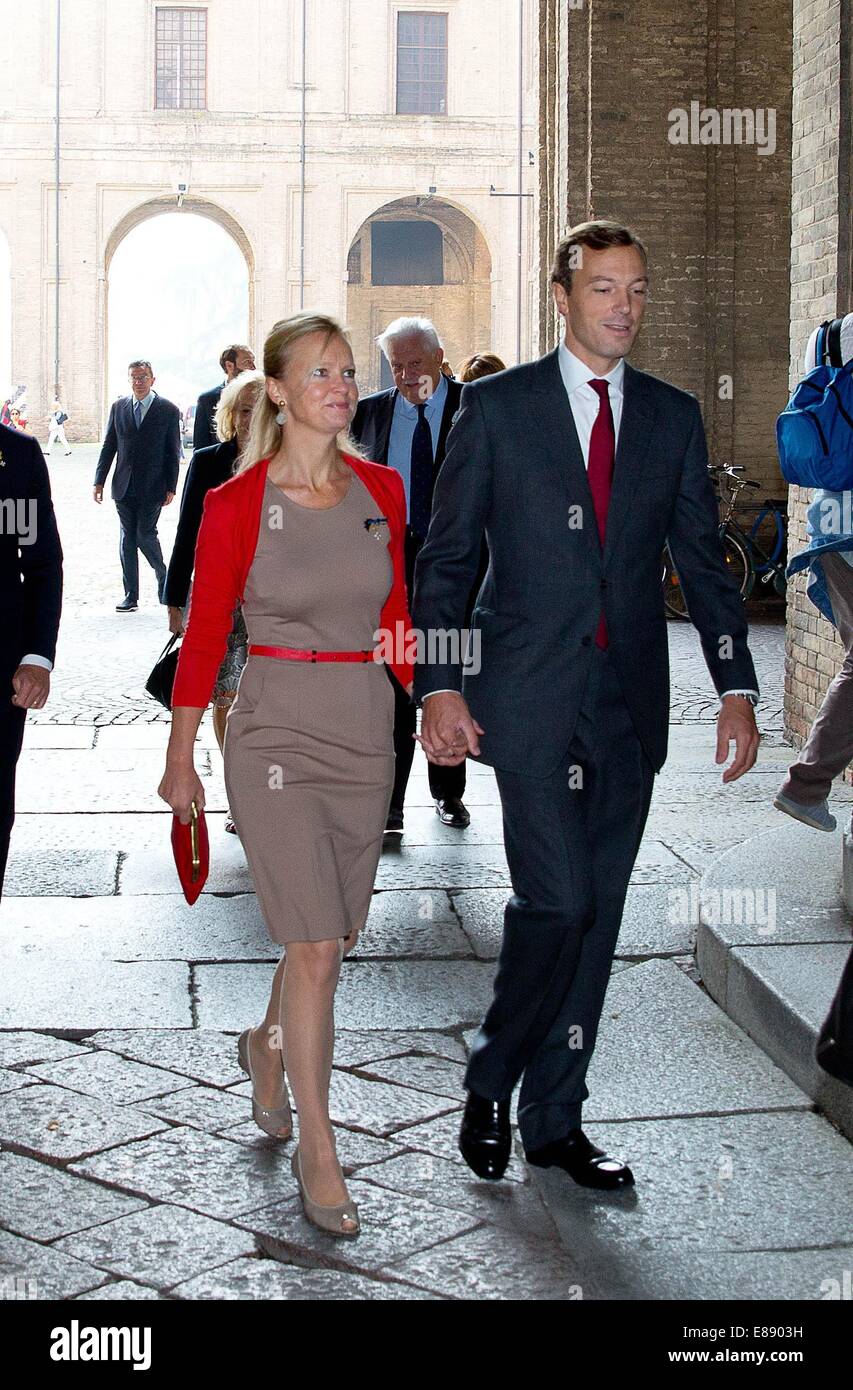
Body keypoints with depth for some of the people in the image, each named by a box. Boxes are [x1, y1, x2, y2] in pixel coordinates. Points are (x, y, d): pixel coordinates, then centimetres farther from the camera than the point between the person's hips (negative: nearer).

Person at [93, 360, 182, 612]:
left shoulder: (168, 410, -2)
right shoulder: (118, 407, 8)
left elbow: (173, 452, -1)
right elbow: (108, 446, 10)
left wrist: (171, 487, -6)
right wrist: (99, 481, 5)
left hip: (152, 487, -3)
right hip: (124, 486, 4)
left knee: (145, 534, -7)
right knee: (127, 538, 5)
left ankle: (163, 577, 20)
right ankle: (130, 596, 10)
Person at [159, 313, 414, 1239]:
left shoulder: (382, 491, 5)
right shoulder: (237, 504, -8)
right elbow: (203, 637, -2)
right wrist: (180, 759, 2)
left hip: (365, 730, 5)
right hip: (277, 734, -5)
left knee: (337, 932, 14)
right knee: (315, 948, -7)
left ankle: (267, 1048, 45)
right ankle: (317, 1153, 7)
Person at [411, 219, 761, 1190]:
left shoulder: (672, 415, 10)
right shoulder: (498, 406, 1)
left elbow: (702, 559, 10)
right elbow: (445, 556, 1)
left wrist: (736, 688, 0)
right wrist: (437, 687, -8)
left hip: (629, 700, 4)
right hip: (531, 695, -4)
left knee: (595, 913, 8)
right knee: (557, 898, -11)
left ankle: (554, 1118, 21)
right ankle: (489, 1081, 14)